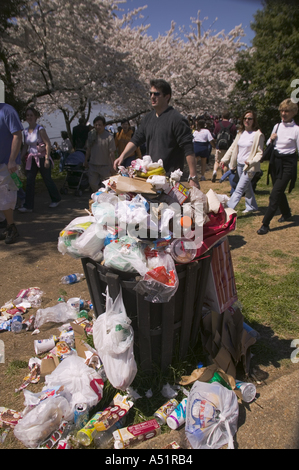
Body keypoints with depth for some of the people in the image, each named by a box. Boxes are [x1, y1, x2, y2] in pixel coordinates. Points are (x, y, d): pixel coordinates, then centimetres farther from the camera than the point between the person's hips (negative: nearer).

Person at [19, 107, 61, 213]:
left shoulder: (40, 129, -11)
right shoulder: (26, 131, 8)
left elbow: (48, 144, -15)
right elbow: (25, 147, 16)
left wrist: (47, 159, -21)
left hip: (42, 157, -6)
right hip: (31, 159, 6)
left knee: (47, 179, 6)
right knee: (29, 181, 0)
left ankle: (56, 199, 27)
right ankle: (28, 206, 3)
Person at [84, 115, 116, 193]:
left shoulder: (109, 137, -12)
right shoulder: (91, 134, 3)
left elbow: (112, 153, -13)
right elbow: (88, 149, 13)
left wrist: (112, 166, -16)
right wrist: (86, 160, 13)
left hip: (105, 166, -4)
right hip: (92, 165, 5)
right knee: (92, 183, 9)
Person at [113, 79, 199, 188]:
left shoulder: (177, 119, -11)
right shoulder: (148, 118, 13)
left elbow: (188, 150, -15)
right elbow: (136, 140, 16)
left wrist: (193, 177, -19)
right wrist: (122, 156, 1)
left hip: (171, 177, -7)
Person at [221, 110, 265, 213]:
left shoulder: (258, 135, -9)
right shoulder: (241, 133, 10)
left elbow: (260, 153, -9)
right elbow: (233, 147, 14)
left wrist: (251, 162, -25)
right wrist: (225, 159, 6)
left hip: (249, 166, -7)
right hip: (239, 165, 7)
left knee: (239, 189, -10)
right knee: (247, 187, 17)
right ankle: (251, 206, 32)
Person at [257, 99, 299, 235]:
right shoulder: (277, 126, 7)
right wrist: (271, 139, -4)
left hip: (288, 163, -6)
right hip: (275, 161, 6)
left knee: (275, 194, -11)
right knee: (279, 191, 18)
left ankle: (265, 224, -6)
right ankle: (286, 214, 42)